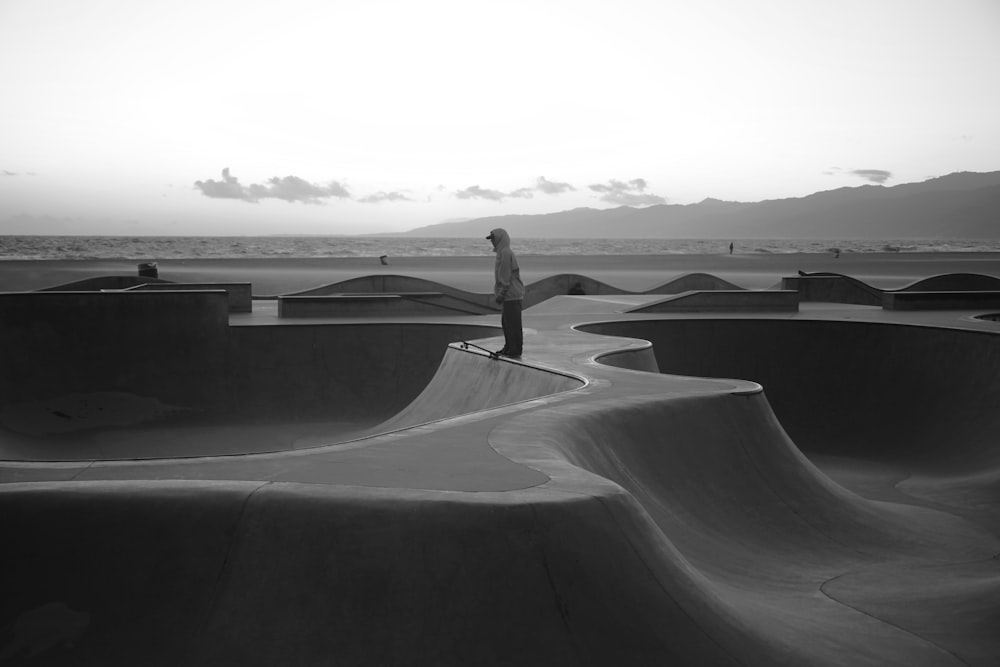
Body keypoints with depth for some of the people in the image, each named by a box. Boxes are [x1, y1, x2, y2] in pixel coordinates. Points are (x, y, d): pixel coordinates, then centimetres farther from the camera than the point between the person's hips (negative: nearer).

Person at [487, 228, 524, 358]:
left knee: (512, 323, -6)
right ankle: (509, 347, 21)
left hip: (511, 295, -10)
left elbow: (506, 277, -19)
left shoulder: (505, 253, -15)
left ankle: (515, 350, -2)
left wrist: (500, 294, -19)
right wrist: (500, 294, 22)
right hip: (510, 294, 10)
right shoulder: (504, 252, 17)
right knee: (506, 322, 15)